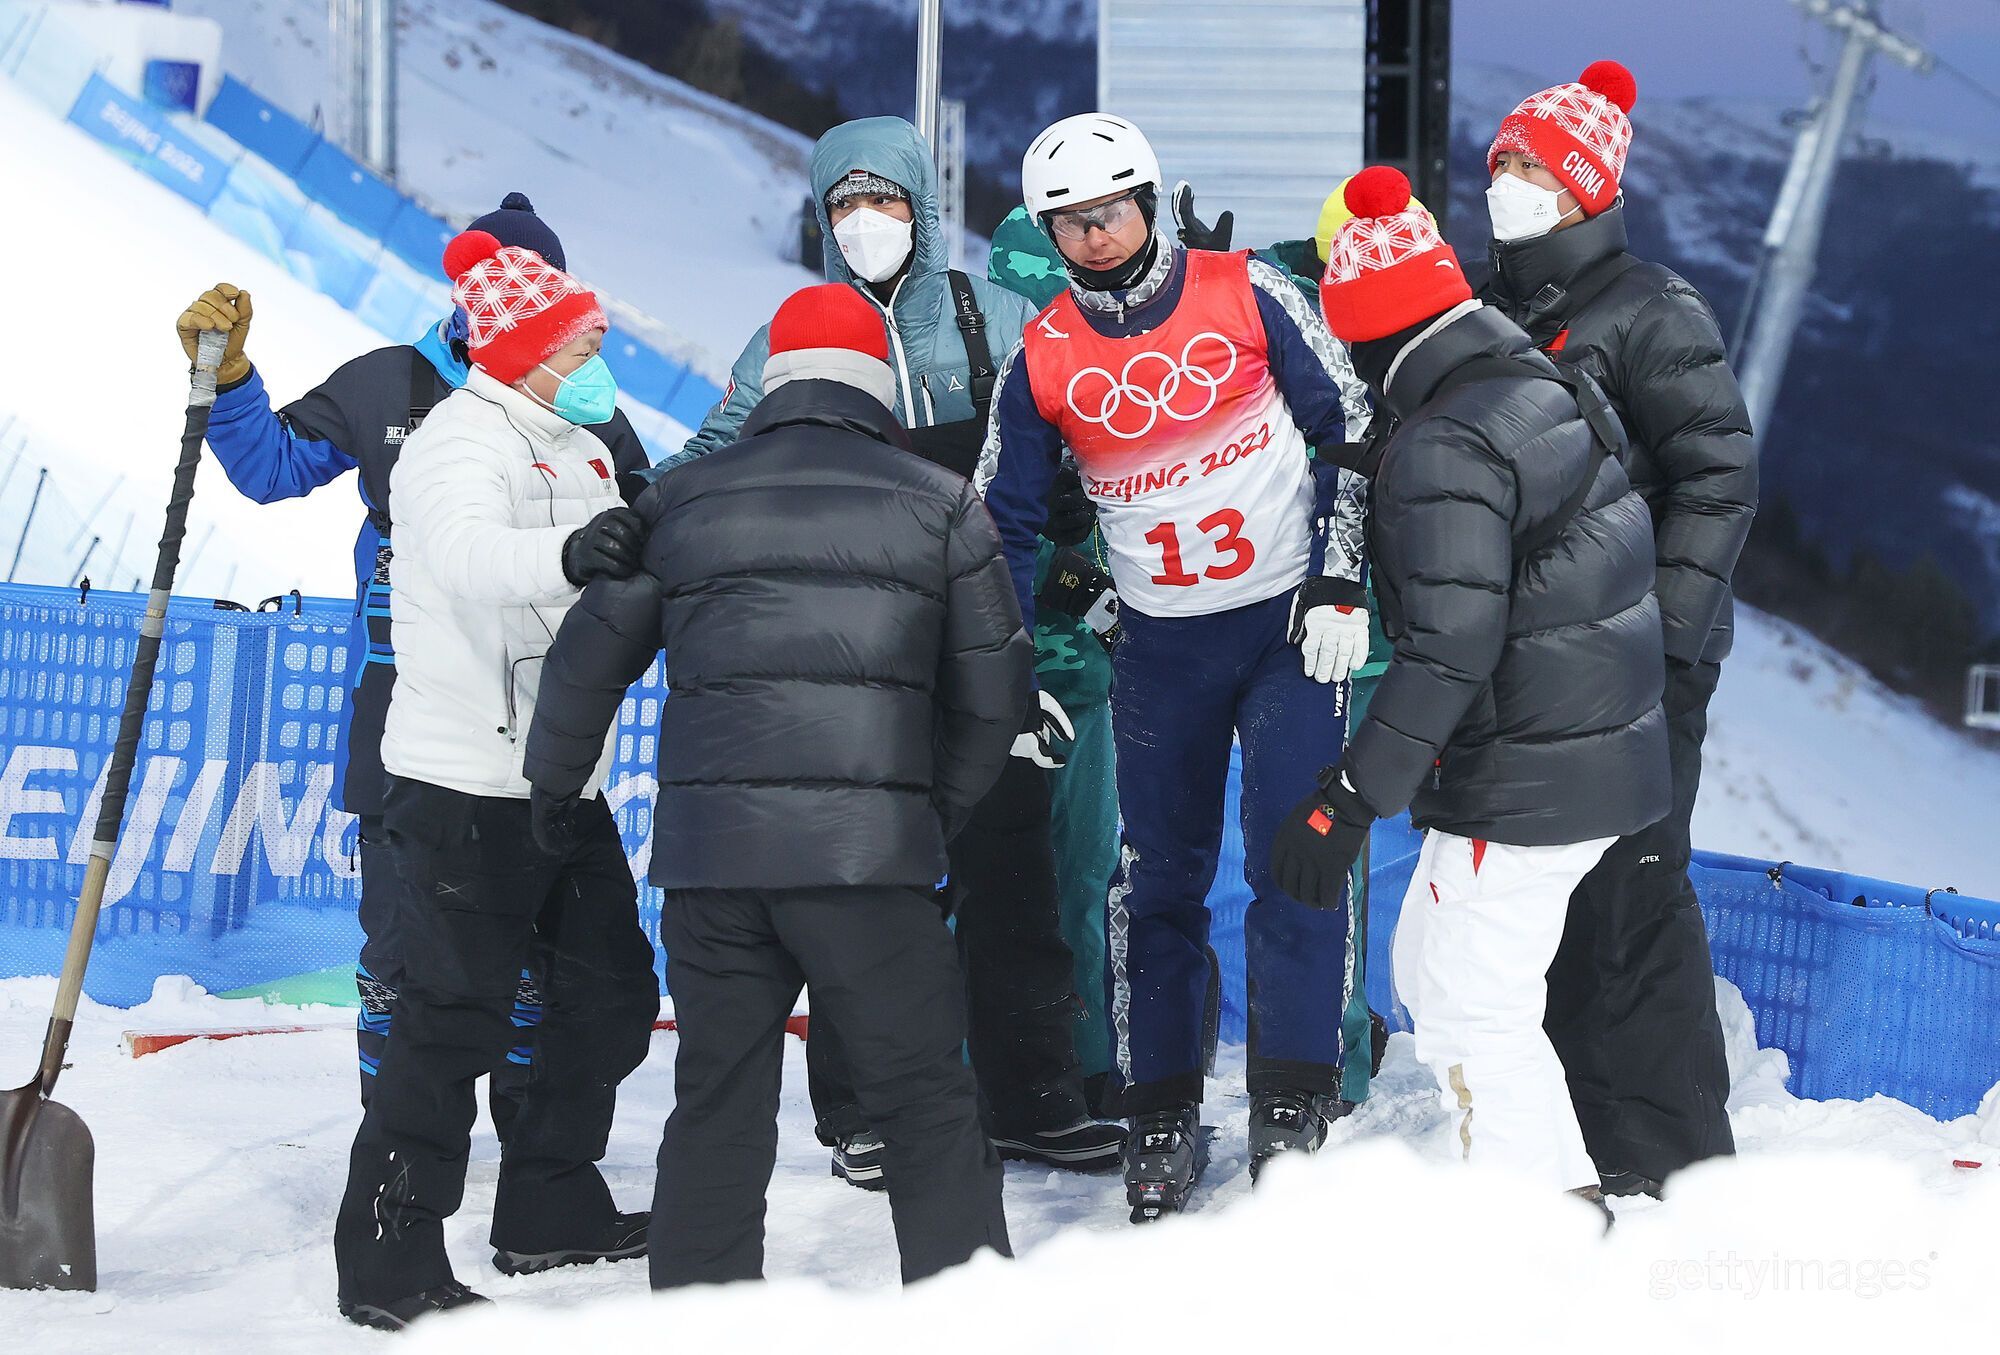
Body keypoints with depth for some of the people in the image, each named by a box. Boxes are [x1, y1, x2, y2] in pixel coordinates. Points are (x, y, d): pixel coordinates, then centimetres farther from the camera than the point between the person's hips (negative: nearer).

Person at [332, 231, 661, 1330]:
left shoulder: (581, 450, 17)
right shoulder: (464, 443, -13)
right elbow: (468, 550, -36)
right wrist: (566, 552, -55)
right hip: (466, 785, -9)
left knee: (612, 995, 13)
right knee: (456, 1020, -10)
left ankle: (552, 1213, 27)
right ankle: (389, 1265, -5)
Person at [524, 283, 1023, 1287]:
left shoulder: (682, 500, 13)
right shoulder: (940, 503, 8)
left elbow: (588, 661, 17)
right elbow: (992, 688, 10)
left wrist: (552, 794, 32)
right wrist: (940, 817, 23)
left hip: (706, 854, 3)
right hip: (870, 854, -2)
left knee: (717, 1110, 12)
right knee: (927, 1109, 3)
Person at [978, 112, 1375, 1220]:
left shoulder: (1243, 294, -6)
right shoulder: (1042, 359, -1)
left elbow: (1347, 426, 0)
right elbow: (1003, 523, 7)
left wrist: (1339, 584, -5)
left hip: (1290, 622, -2)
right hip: (1159, 646, 2)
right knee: (1159, 876, 4)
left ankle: (1292, 1103, 0)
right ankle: (1161, 1114, 13)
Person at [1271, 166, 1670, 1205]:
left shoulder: (1444, 448, -21)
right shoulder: (1551, 391, 9)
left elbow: (1449, 647, -26)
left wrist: (1348, 801, -24)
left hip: (1524, 785, -10)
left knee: (1473, 1015, -3)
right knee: (1429, 972, 20)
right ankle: (1543, 1192, 26)